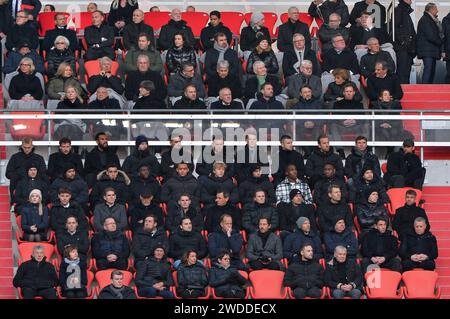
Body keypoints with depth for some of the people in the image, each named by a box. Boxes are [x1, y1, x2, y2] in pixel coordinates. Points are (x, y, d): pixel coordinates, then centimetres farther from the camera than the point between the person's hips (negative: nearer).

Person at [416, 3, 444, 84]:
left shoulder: (434, 20, 20)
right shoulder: (425, 20, -10)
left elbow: (438, 34, 18)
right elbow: (430, 36, -16)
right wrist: (441, 42, -10)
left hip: (432, 51, 9)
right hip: (427, 50, -9)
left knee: (432, 71, 7)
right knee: (428, 69, -15)